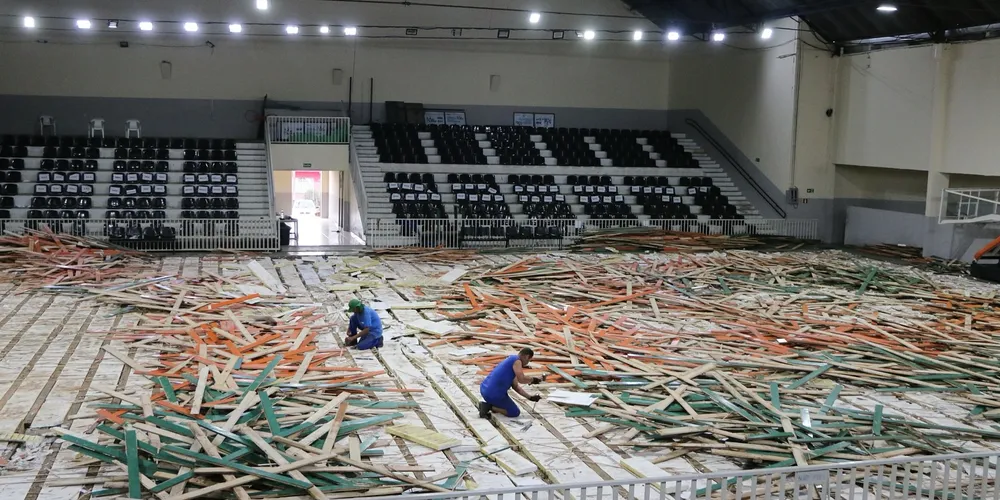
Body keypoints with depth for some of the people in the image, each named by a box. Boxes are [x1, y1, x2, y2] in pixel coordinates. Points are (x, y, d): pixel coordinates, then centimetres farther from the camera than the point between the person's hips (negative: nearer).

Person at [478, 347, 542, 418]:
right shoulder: (517, 361, -8)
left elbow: (515, 387, 24)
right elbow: (522, 380, -16)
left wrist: (530, 397, 21)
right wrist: (533, 380, 4)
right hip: (494, 394, -10)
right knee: (515, 412, 6)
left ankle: (487, 404, 15)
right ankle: (489, 407, -7)